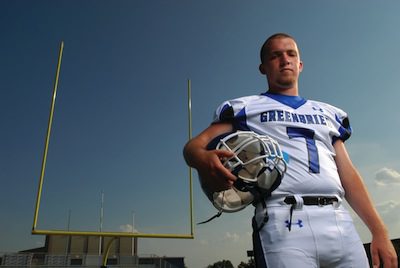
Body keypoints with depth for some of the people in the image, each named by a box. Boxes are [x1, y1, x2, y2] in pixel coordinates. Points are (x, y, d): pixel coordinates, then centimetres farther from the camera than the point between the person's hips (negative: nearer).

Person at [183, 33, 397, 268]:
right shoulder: (246, 107, 11)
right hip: (285, 221, -4)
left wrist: (379, 231, 9)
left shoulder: (328, 114, 24)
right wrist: (203, 159, -24)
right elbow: (194, 146, 1)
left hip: (340, 222, 5)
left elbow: (347, 173, 19)